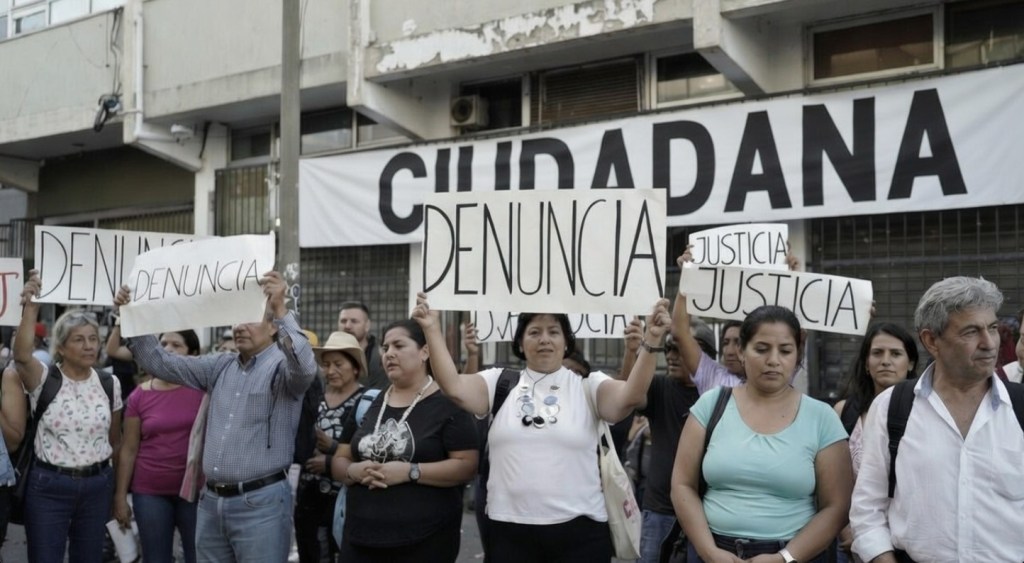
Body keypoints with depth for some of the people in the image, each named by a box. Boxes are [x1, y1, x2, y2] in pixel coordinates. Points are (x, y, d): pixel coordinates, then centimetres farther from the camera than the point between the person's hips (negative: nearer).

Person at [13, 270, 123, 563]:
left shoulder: (110, 383, 2)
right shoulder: (44, 379, -7)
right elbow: (21, 355, -31)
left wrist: (111, 478, 15)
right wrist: (31, 306, -36)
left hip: (97, 485, 3)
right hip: (48, 485, -3)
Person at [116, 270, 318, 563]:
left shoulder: (282, 365, -7)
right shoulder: (221, 366, 14)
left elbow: (305, 368, -30)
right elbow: (161, 362, 17)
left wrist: (281, 310, -39)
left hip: (260, 502, -7)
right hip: (211, 501, 7)